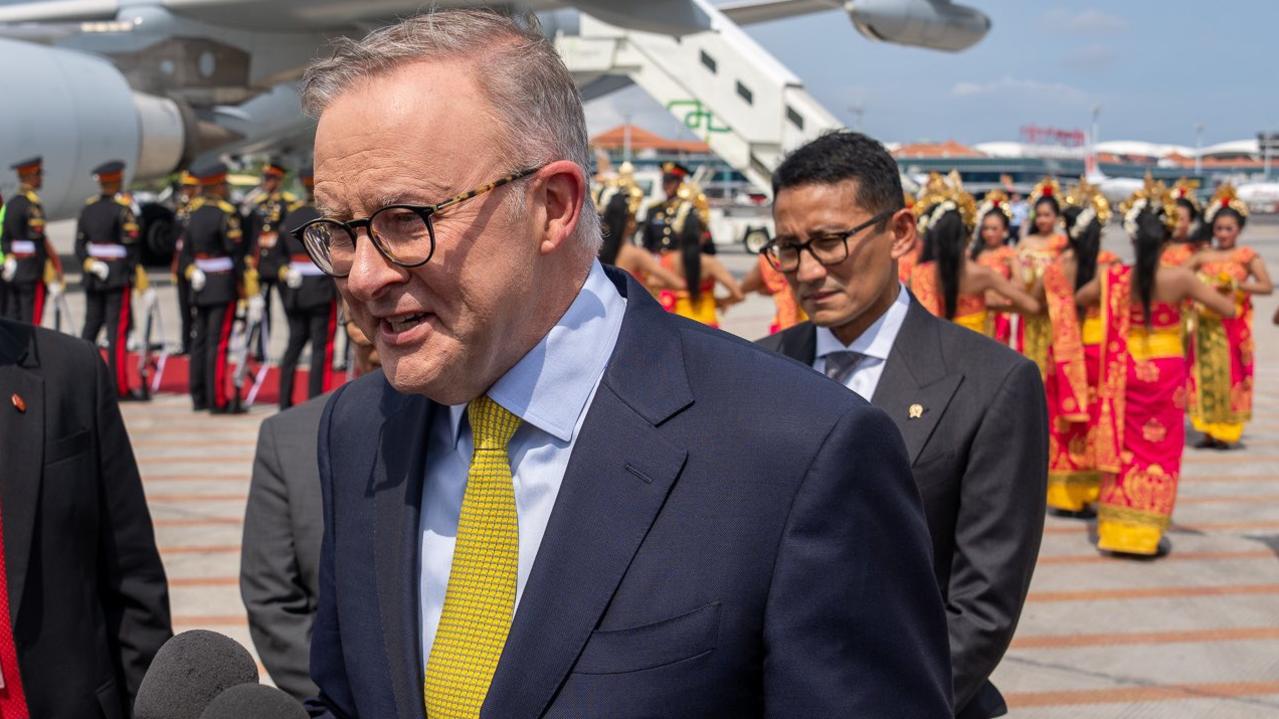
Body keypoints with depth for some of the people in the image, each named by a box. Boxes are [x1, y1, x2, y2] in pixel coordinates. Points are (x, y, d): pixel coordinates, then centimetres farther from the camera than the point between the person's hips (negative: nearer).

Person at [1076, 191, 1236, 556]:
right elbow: (1228, 309, -9)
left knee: (1124, 447, 14)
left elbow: (1077, 299, 11)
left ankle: (1116, 530, 17)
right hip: (1166, 373, -2)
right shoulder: (1179, 278, -15)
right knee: (1161, 450, 9)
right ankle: (1147, 535, 10)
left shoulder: (1113, 278, -8)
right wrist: (1197, 291, 7)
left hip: (1125, 372, 2)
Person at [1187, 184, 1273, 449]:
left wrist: (1238, 285, -18)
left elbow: (1267, 286, -8)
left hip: (1234, 324, -3)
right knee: (1206, 373, 0)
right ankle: (1209, 430, 7)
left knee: (1231, 373, -2)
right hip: (1207, 323, 3)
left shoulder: (1247, 256, 0)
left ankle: (1226, 432, 5)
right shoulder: (1203, 257, 8)